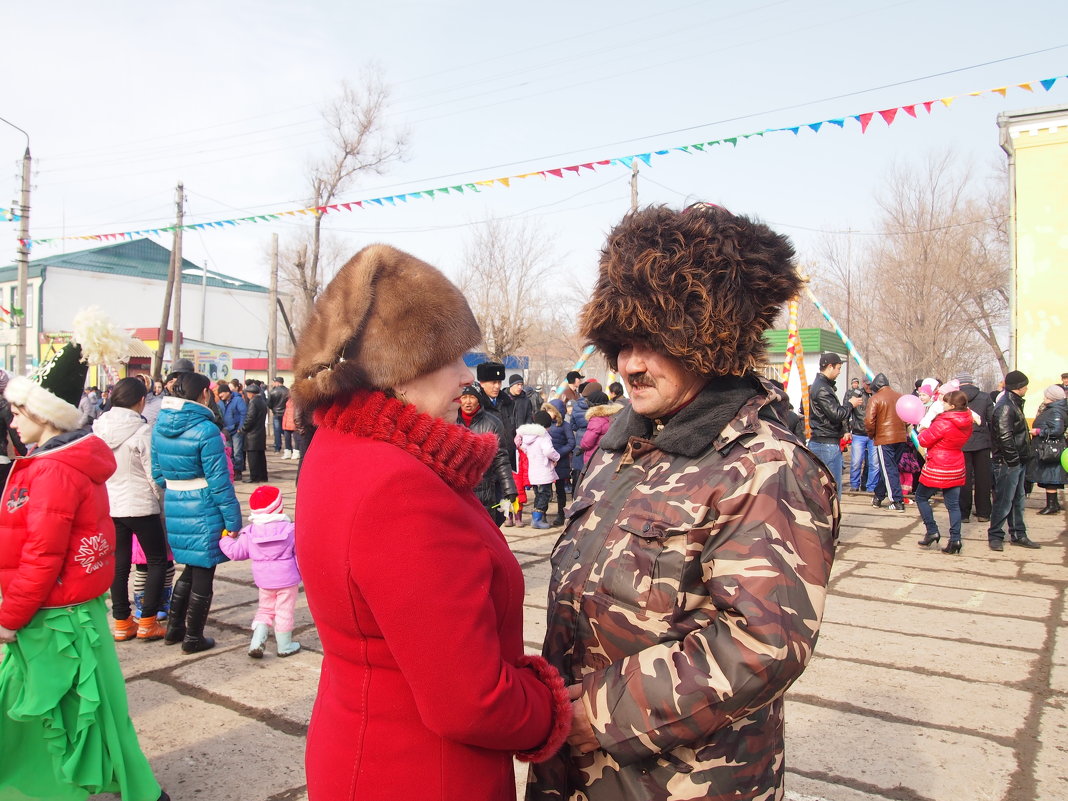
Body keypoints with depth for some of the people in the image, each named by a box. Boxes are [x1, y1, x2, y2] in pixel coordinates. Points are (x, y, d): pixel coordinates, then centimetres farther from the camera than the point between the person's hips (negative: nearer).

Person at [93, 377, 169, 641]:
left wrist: (107, 493, 18)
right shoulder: (141, 431, -16)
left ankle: (122, 622, 19)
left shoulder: (99, 429, 1)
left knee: (119, 564, 13)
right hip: (141, 506, -6)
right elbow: (153, 473, -13)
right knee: (157, 560, 8)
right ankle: (147, 622, 7)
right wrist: (162, 500, 1)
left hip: (109, 507, 6)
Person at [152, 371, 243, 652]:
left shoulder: (160, 426, 4)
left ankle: (174, 628, 32)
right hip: (203, 513, -7)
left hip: (174, 510, 7)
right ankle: (193, 638, 20)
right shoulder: (205, 430, -18)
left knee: (191, 569, 24)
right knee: (203, 576, 8)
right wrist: (233, 520, -11)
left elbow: (157, 473, 11)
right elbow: (218, 481, -16)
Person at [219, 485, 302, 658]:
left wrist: (226, 538, 17)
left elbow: (235, 552, -1)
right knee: (284, 612, 8)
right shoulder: (290, 530, -12)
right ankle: (284, 646, 18)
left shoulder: (249, 533, -6)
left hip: (264, 580, 3)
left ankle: (256, 642, 7)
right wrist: (302, 573, 8)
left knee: (265, 609, 20)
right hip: (287, 579, -3)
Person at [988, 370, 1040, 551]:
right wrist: (1014, 459, -20)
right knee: (1004, 500, -4)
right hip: (1007, 463, -10)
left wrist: (1023, 457, 14)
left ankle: (1018, 534, 23)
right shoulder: (1005, 407, -18)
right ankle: (995, 536, 5)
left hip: (1017, 462, 10)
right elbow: (1005, 437, -24)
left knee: (1017, 500, 15)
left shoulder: (1014, 404, 15)